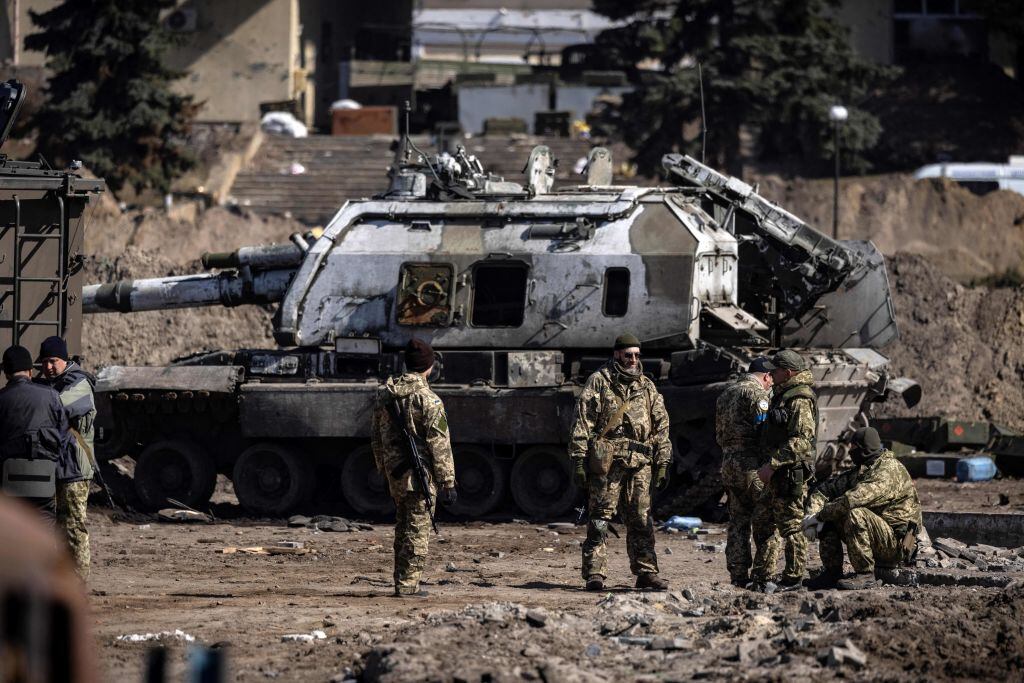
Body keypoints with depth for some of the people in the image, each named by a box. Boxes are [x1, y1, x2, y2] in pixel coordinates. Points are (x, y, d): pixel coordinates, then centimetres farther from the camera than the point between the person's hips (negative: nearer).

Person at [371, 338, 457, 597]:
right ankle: (408, 584, -3)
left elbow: (377, 439, 15)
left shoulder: (385, 395, 7)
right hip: (421, 474, -6)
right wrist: (447, 482, -11)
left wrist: (384, 471, 24)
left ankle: (402, 582, 21)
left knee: (403, 528, 17)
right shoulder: (428, 400, -14)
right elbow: (439, 446, -14)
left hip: (395, 473, 7)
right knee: (417, 530, -1)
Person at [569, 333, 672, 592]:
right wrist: (578, 459, -9)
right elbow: (582, 422, -1)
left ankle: (646, 571, 7)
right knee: (600, 517, -5)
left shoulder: (647, 387, 16)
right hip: (607, 460, -4)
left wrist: (663, 463, 11)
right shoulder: (599, 382, 3)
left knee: (641, 518, 3)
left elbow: (661, 427, 18)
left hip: (639, 463, 4)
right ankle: (595, 573, -4)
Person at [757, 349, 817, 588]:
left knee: (791, 524, -8)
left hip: (792, 470, -11)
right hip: (781, 471, 11)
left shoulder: (800, 400, -15)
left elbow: (801, 441, -23)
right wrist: (772, 466, 19)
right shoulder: (783, 396, 17)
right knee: (784, 523, 12)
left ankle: (794, 576, -6)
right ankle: (791, 575, 17)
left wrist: (772, 463, -25)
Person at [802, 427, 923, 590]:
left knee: (855, 515, -32)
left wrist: (820, 515, -21)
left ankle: (865, 575, -26)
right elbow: (824, 489, 12)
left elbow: (854, 499, -30)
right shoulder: (859, 471, 12)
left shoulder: (889, 471, -19)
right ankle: (832, 573, -2)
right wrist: (812, 514, -8)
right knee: (829, 521, 1)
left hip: (897, 542, -9)